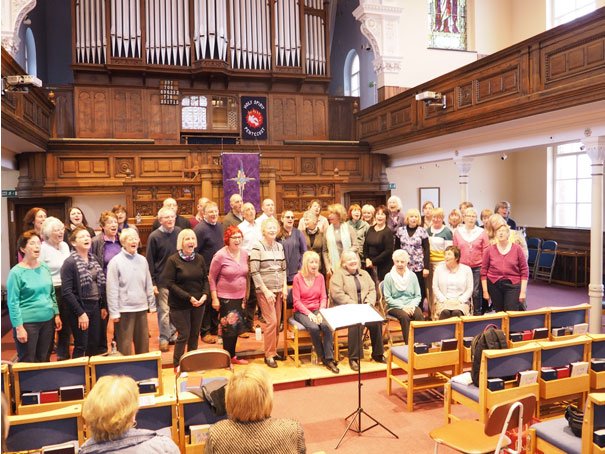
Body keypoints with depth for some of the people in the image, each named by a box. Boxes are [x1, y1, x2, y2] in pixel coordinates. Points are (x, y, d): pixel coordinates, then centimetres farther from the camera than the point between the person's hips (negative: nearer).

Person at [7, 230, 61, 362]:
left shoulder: (45, 268, 6)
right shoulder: (16, 272, -11)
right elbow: (13, 303, -13)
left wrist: (56, 314, 8)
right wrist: (19, 327, -16)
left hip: (48, 320, 5)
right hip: (27, 323, -5)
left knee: (44, 360, 16)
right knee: (27, 362, 7)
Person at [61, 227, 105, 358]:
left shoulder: (94, 259, 9)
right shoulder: (70, 262, -12)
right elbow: (67, 292, -16)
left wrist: (103, 306, 10)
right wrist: (80, 313, -18)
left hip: (95, 306, 6)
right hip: (80, 308, -6)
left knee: (95, 345, 13)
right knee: (81, 346, 2)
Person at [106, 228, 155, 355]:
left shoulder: (142, 260, 5)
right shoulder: (115, 262, -9)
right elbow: (112, 289, -10)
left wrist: (152, 304, 12)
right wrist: (114, 312, -11)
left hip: (141, 307, 5)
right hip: (124, 309, -5)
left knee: (143, 342, 14)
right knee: (125, 345, 4)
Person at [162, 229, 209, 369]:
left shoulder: (200, 259, 2)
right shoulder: (173, 260, -11)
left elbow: (205, 279, 7)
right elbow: (169, 283, -14)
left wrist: (205, 295, -11)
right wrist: (189, 297, -18)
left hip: (199, 303, 4)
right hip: (180, 305, -4)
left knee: (194, 334, 13)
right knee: (183, 335, 1)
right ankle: (177, 365, 18)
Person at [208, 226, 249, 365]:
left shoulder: (244, 253, 2)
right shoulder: (220, 255, -14)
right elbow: (211, 278, -10)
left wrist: (246, 295, 13)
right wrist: (214, 298, -12)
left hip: (240, 297, 6)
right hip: (225, 297, -6)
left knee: (236, 327, 14)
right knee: (229, 327, 2)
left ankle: (232, 355, 30)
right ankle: (228, 357, 19)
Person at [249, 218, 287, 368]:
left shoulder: (279, 246, 9)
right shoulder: (258, 247, -8)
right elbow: (254, 272, -11)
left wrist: (285, 287, 4)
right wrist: (266, 291, -14)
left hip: (278, 290, 5)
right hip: (264, 290, -5)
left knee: (277, 322, 8)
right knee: (271, 321, -8)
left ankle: (274, 350, 23)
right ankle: (269, 355, 5)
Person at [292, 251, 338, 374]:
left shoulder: (320, 277, 6)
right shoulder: (297, 278, -6)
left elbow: (323, 297, 6)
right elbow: (296, 301, -7)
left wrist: (321, 312, -11)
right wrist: (309, 313, -17)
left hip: (317, 310, 3)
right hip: (302, 312, -3)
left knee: (327, 326, -28)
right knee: (314, 328, -32)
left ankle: (329, 359, -21)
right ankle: (322, 356, -11)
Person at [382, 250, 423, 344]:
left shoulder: (412, 275, 6)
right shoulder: (389, 277, -3)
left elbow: (418, 296, 7)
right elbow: (387, 298, -6)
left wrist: (412, 306, -13)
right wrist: (402, 307, -15)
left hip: (410, 305, 3)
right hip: (394, 306, -2)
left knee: (419, 315, -29)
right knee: (405, 316, -33)